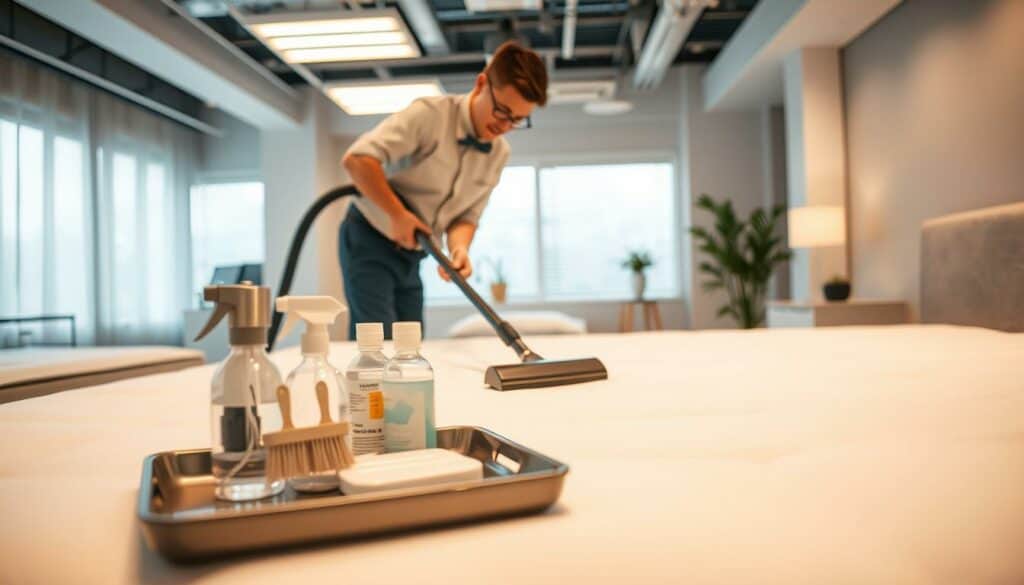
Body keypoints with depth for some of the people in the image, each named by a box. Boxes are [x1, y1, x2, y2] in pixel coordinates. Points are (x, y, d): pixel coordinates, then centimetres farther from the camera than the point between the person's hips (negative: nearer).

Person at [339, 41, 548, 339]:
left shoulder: (499, 154, -1)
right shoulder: (430, 114, -21)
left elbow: (466, 216, 0)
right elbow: (356, 159, -30)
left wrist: (459, 248, -21)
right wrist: (399, 215, -27)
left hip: (410, 256, 7)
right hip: (369, 240, -6)